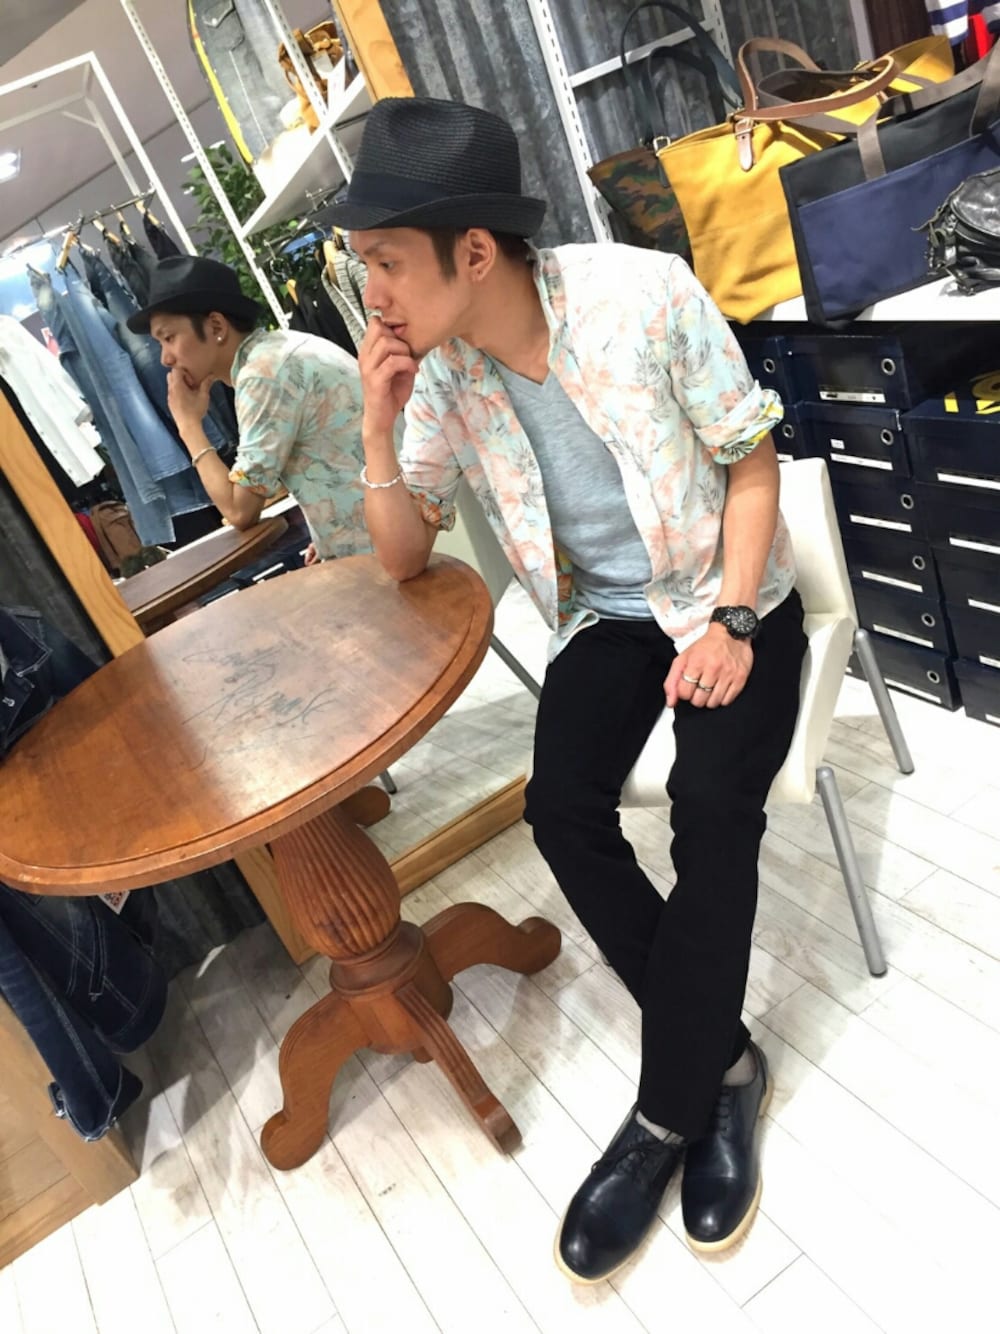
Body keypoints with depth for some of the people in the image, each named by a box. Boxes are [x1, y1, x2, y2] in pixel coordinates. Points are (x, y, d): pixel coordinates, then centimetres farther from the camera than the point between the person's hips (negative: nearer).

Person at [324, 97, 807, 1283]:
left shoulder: (645, 293, -18)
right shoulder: (439, 374, -8)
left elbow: (752, 461, -10)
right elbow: (404, 558, 0)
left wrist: (730, 620, -22)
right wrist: (378, 432, -17)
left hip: (731, 599, -3)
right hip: (607, 616, 3)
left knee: (713, 808, -25)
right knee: (561, 810, -20)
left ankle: (668, 1112, -6)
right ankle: (721, 1062, -2)